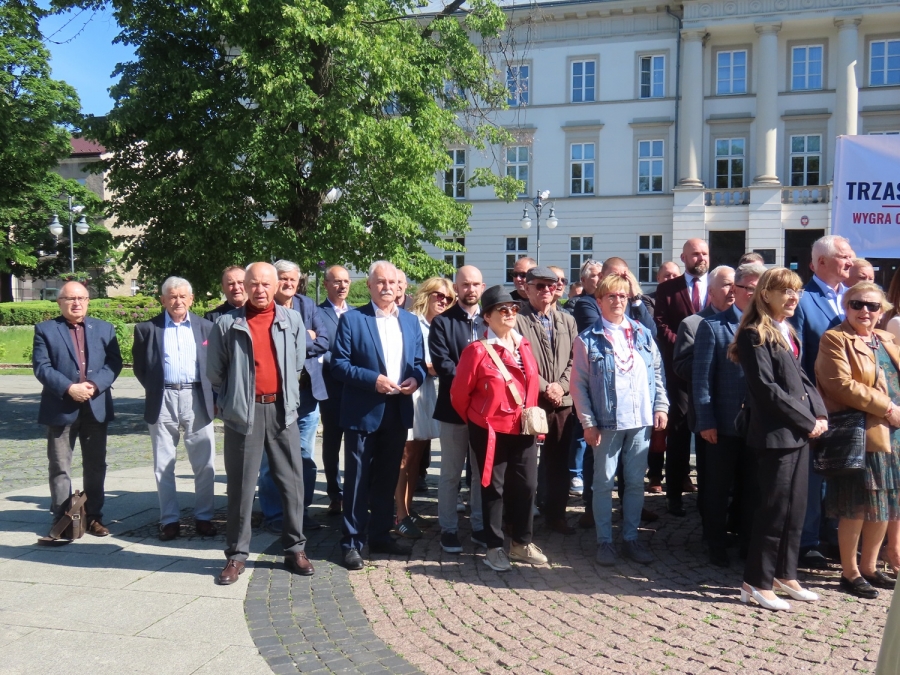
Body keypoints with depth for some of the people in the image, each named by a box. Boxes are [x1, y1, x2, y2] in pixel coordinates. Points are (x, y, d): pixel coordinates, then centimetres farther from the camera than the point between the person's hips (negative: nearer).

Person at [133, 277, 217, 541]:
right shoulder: (147, 328, 5)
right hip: (163, 401, 0)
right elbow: (139, 366, 11)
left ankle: (204, 517, 14)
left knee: (204, 464, 3)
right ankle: (169, 519, 14)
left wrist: (213, 395, 2)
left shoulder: (206, 327, 7)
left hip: (196, 398, 0)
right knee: (163, 466, 5)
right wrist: (154, 390, 4)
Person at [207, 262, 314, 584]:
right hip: (242, 413, -1)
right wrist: (235, 396, 11)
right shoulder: (228, 324, 1)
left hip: (281, 410, 2)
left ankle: (295, 549, 17)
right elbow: (215, 372, 6)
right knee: (240, 486, 5)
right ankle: (236, 554, 14)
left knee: (291, 482, 5)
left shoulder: (292, 320, 6)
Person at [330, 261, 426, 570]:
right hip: (362, 412, -4)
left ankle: (380, 535, 27)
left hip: (398, 412, 5)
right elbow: (338, 364, -9)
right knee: (357, 480, 2)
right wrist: (373, 379, -18)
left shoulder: (411, 321, 11)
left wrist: (416, 378, -8)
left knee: (387, 478, 14)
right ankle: (352, 542, 11)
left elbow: (420, 361, 14)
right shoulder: (352, 320, -4)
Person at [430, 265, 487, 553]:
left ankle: (480, 527, 23)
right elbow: (442, 363, -12)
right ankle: (448, 529, 17)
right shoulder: (442, 322, -1)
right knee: (451, 473, 6)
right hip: (454, 406, -3)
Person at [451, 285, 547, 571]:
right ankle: (494, 547, 18)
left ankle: (521, 542, 26)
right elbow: (459, 394, -5)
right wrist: (476, 421, 7)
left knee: (526, 486, 9)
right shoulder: (477, 350, -13)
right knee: (493, 488, 5)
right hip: (490, 431, -5)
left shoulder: (524, 345, 6)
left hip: (523, 429, 5)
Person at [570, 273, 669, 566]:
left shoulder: (642, 334, 9)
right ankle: (604, 541, 16)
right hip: (606, 421, -4)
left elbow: (657, 372, 13)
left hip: (640, 420, 4)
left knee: (636, 482, 10)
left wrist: (661, 405, 3)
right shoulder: (588, 339, -4)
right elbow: (579, 384, -6)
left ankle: (631, 537, 22)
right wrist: (587, 422, -10)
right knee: (604, 482, 5)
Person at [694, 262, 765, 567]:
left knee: (751, 490, 14)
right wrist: (706, 421, -10)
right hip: (723, 425, -2)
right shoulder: (713, 326, -4)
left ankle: (747, 545, 28)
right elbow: (701, 377, -6)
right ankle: (717, 547, 25)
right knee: (718, 490, 10)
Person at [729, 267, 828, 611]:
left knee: (796, 508, 13)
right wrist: (807, 421, -14)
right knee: (774, 509, -3)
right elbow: (766, 388, -18)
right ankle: (756, 583, 7)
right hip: (775, 435, -8)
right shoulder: (755, 335, -12)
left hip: (799, 434, 8)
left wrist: (819, 414, 0)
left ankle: (785, 574, 25)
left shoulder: (788, 332, 15)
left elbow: (802, 378, 16)